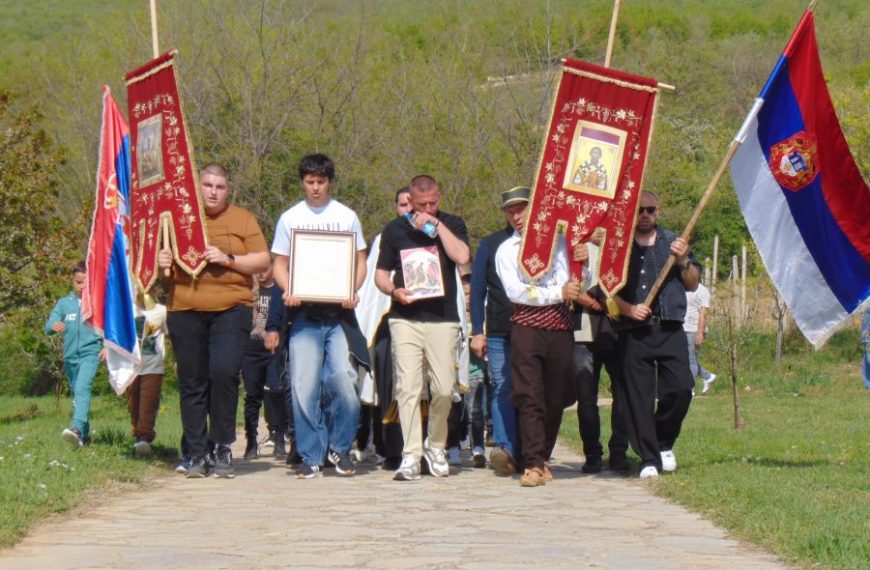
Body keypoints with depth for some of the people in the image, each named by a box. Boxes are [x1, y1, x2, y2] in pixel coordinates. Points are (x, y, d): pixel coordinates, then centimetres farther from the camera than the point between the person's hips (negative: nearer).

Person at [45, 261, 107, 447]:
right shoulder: (64, 303, 6)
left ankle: (77, 428, -41)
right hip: (70, 356, 5)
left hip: (91, 353, -5)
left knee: (82, 388, -25)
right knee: (76, 394, 13)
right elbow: (49, 324, 0)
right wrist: (54, 326, -23)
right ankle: (85, 435, 24)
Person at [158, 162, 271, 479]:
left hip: (231, 310, -2)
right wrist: (161, 262, -2)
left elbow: (262, 261, 5)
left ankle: (223, 448, -5)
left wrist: (228, 259, -9)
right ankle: (196, 455, 7)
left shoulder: (242, 219, 11)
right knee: (192, 382, 1)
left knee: (224, 372, -17)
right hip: (185, 311, 2)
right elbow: (163, 257, 21)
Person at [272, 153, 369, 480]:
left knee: (343, 376, -13)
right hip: (304, 312, 1)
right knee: (303, 385, -5)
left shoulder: (347, 217, 11)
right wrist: (288, 291, -9)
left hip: (339, 312, 0)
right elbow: (280, 264, 11)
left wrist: (352, 291, -7)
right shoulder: (290, 219, 11)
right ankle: (311, 457, 4)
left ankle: (340, 448, 6)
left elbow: (360, 262, 12)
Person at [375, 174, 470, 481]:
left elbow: (462, 256, -10)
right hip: (405, 318, 0)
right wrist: (394, 291, -7)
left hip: (443, 319, 0)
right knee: (408, 387, -7)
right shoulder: (395, 229, 10)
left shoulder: (452, 224, 9)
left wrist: (436, 224, -9)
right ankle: (410, 455, -5)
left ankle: (436, 446, 21)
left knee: (444, 389, -1)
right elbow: (381, 273, 13)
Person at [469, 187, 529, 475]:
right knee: (503, 390, -8)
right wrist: (477, 331, 2)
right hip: (499, 333, 0)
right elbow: (477, 289, 10)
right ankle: (505, 448, -14)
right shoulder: (490, 245, 10)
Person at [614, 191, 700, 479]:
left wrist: (684, 261, -3)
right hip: (633, 333, -1)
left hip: (670, 330, 2)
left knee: (680, 389, -8)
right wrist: (628, 309, -11)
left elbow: (692, 285, 15)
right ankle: (649, 459, 4)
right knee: (638, 396, -4)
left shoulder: (673, 243, 16)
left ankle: (664, 444, 16)